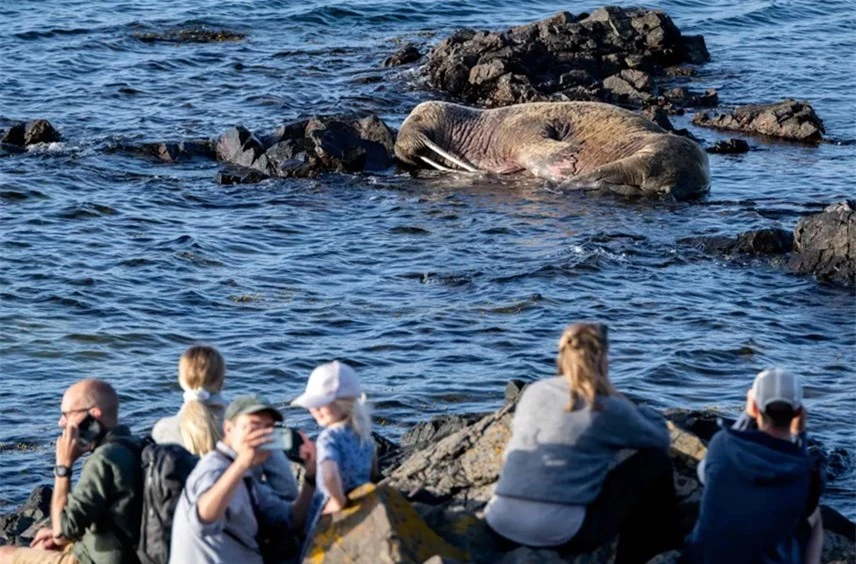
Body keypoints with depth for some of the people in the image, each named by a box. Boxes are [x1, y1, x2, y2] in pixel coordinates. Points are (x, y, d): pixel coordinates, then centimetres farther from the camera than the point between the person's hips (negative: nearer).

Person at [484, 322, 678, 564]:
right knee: (656, 462, 11)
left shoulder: (533, 392, 11)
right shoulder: (608, 408, -4)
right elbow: (661, 439, 13)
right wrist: (634, 411, 33)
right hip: (561, 535, -6)